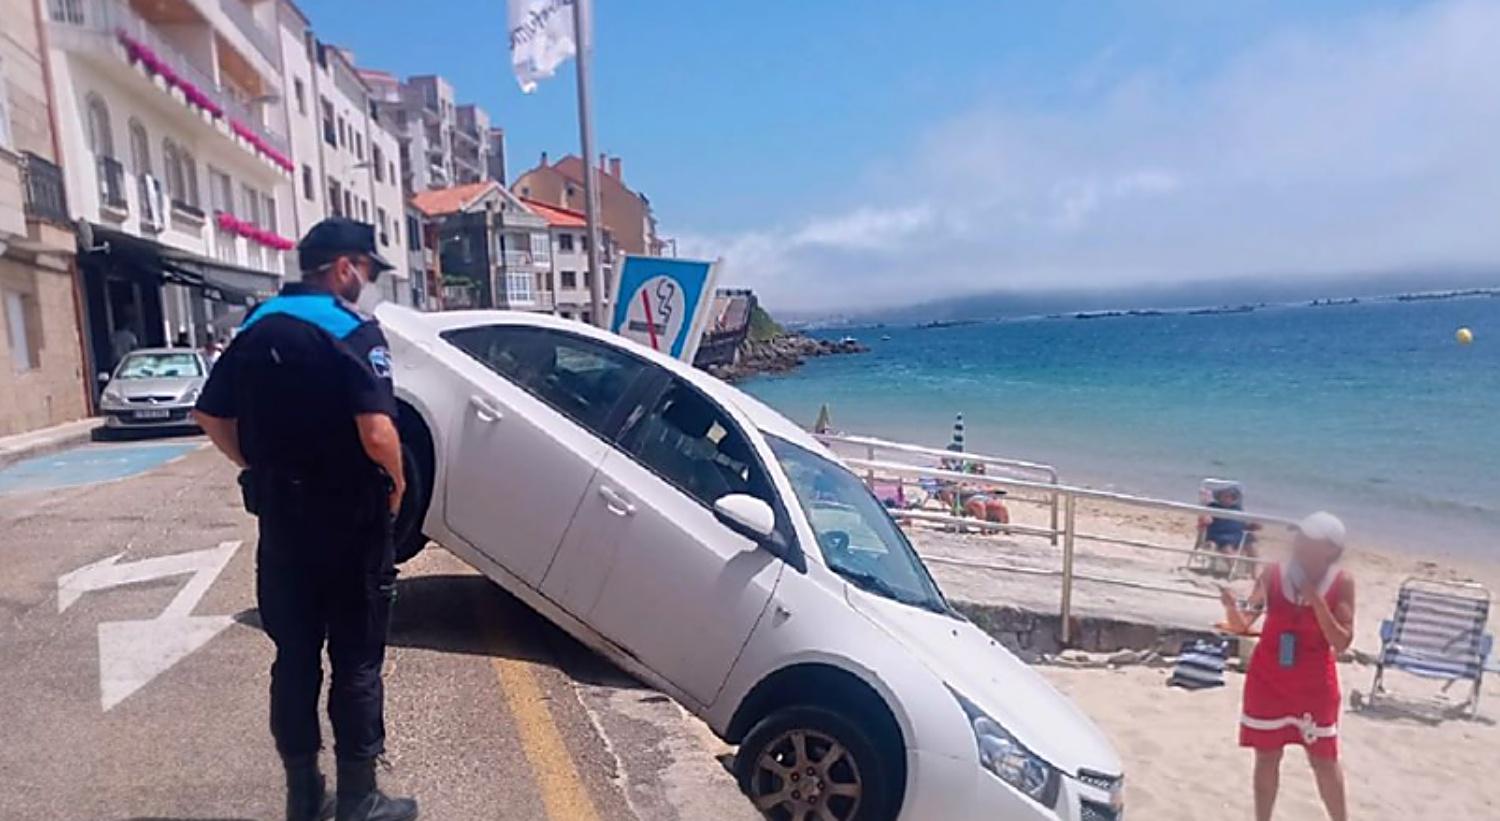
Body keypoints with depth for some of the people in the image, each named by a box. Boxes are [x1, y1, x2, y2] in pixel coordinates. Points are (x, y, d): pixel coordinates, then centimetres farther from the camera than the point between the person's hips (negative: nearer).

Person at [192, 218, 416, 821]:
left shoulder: (257, 328, 8)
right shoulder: (352, 331, -15)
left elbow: (211, 415, 12)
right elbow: (377, 433, -26)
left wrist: (261, 471, 15)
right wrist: (396, 483, -9)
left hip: (279, 516, 7)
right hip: (348, 518, -7)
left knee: (294, 657, 16)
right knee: (356, 662, 6)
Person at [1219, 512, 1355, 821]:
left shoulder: (1342, 582, -10)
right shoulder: (1274, 574, -10)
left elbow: (1342, 642, -12)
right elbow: (1243, 625, -7)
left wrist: (1316, 600, -23)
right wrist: (1232, 608, -30)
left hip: (1315, 684, 0)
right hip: (1268, 679, 1)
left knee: (1324, 760, 12)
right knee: (1267, 756, 11)